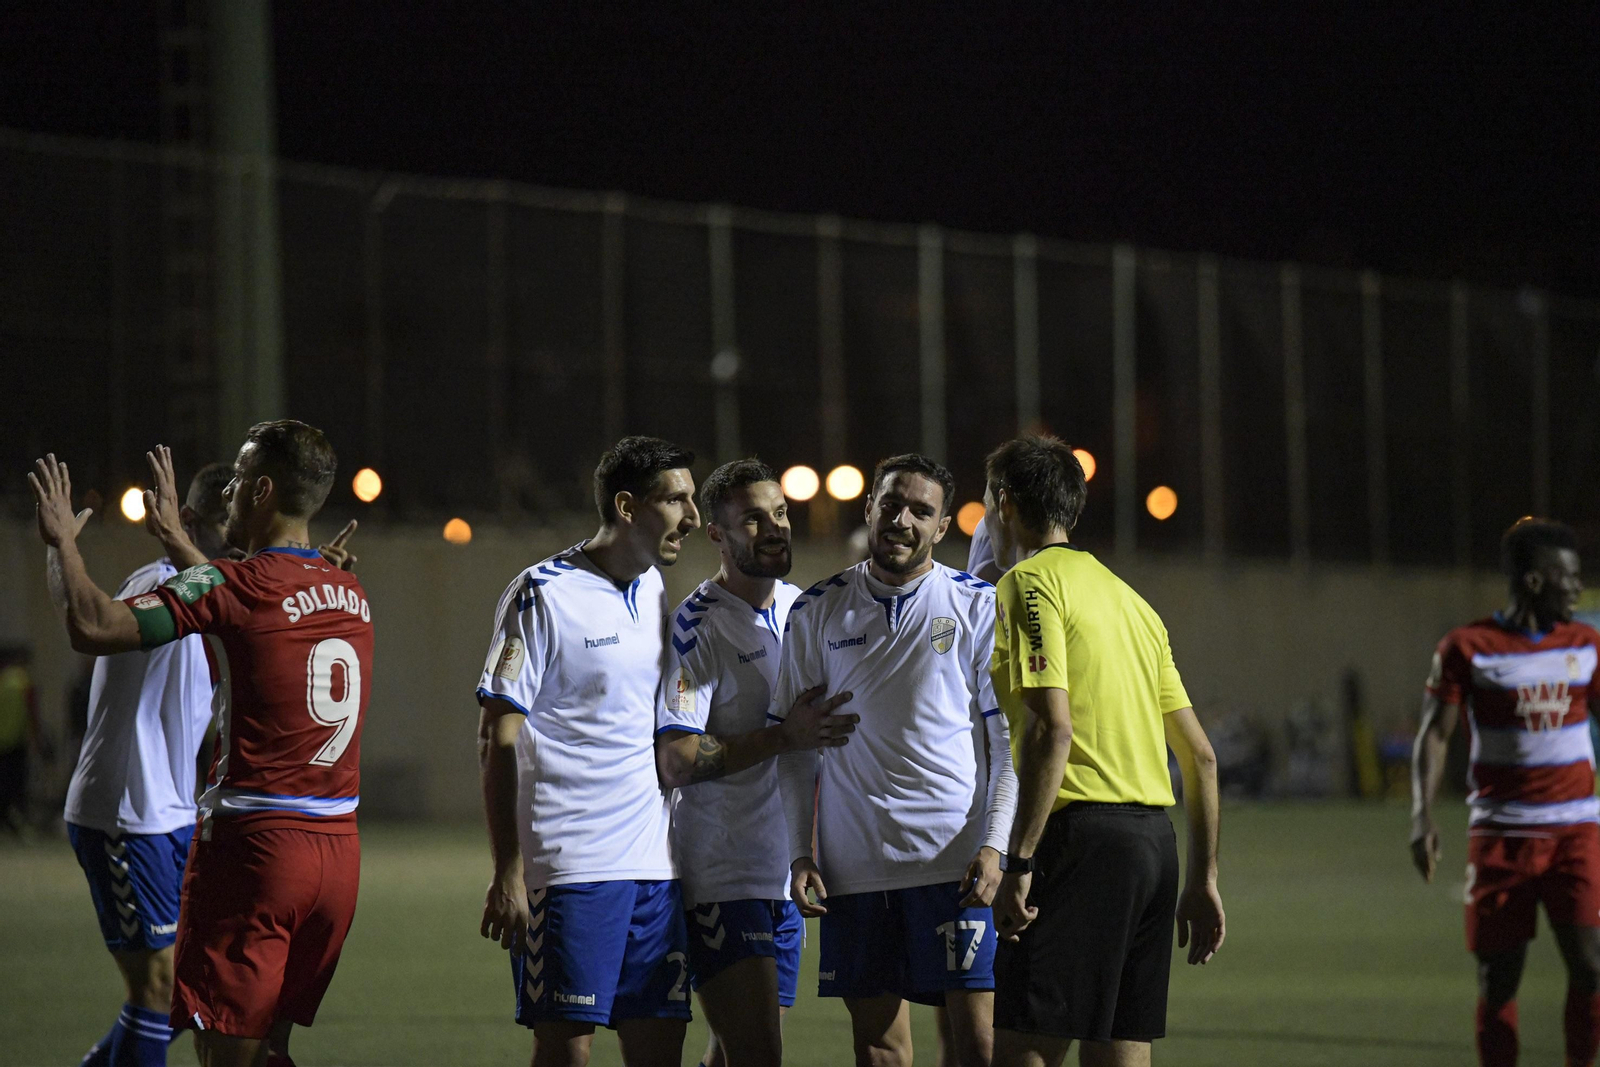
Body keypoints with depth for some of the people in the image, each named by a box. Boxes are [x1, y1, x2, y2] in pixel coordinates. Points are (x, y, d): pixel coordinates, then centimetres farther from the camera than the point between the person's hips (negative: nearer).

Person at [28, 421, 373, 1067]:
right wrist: (180, 543, 41)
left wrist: (62, 541, 0)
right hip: (338, 850, 7)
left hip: (253, 844, -7)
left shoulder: (228, 587, -11)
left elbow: (94, 627, -17)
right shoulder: (352, 594, 12)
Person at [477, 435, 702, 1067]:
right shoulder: (543, 595, -7)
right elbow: (497, 740, -9)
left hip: (656, 866, 7)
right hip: (570, 866, -7)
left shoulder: (657, 592, 14)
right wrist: (507, 873, -14)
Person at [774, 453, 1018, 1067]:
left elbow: (1009, 739, 3)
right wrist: (800, 853, 4)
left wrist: (993, 846, -9)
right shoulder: (817, 612, 10)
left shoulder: (977, 606, 4)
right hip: (853, 865, 2)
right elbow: (794, 745, 13)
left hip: (954, 859, -2)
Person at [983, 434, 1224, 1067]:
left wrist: (1018, 865, -18)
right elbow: (1200, 756, 20)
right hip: (1154, 838, 9)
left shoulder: (1031, 583, -3)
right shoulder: (1129, 599, 22)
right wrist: (1203, 880, 22)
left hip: (1083, 835, -9)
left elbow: (1052, 730, -17)